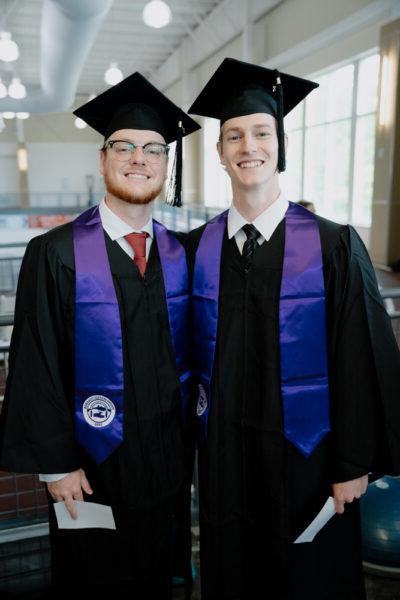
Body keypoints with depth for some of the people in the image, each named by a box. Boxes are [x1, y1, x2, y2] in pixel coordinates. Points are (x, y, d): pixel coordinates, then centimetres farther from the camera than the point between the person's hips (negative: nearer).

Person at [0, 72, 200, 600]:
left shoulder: (180, 255, -1)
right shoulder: (56, 253, -13)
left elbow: (191, 353, 6)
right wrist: (56, 464, -11)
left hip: (168, 455, 4)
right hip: (92, 460, -3)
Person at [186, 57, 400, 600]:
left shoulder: (334, 246, -12)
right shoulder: (197, 249, -3)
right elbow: (190, 352, 4)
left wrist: (354, 464, -8)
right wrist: (191, 438, 5)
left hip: (306, 453, -2)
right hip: (223, 453, 3)